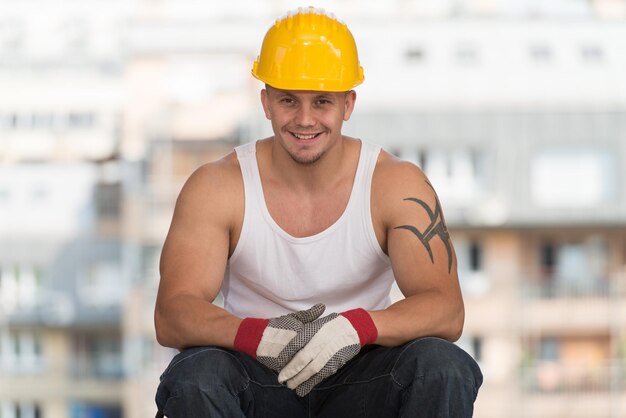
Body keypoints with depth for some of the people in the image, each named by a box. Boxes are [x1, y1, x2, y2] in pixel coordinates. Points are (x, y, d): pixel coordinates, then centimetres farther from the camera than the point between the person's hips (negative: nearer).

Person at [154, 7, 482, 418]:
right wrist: (254, 334, -39)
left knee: (442, 367, -30)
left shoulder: (395, 184, -8)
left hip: (359, 379, 1)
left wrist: (357, 327, -38)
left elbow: (446, 310, -17)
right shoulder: (216, 188, -8)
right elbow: (172, 313, -17)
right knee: (193, 379, -33)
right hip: (259, 380, 0)